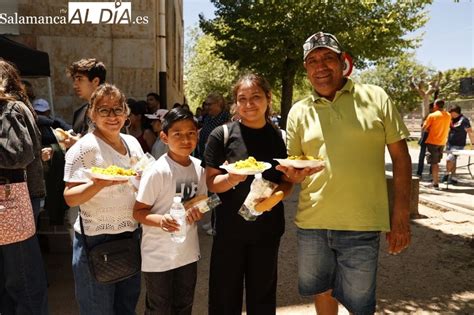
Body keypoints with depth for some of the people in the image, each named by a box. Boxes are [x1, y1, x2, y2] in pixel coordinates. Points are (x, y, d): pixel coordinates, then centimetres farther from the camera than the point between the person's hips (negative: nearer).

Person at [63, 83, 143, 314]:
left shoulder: (132, 142, 6)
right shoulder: (84, 147, -12)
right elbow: (70, 198, -14)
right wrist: (100, 183, -30)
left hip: (132, 233, 6)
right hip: (96, 239, -6)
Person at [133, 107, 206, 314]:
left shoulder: (199, 167, -3)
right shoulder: (157, 171, -21)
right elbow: (138, 212, -16)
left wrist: (197, 212, -12)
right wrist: (160, 220, -35)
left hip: (188, 252, 6)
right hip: (158, 256, -5)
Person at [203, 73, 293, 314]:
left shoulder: (280, 138, 1)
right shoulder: (222, 135, -7)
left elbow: (287, 182, 6)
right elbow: (211, 182, -6)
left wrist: (276, 195, -15)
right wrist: (232, 178, -26)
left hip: (267, 228, 2)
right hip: (229, 228, -2)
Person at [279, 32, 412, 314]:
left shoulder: (376, 98, -2)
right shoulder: (298, 112, 5)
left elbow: (401, 156, 0)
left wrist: (401, 216, -4)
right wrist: (293, 174, -13)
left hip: (361, 224, -2)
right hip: (312, 222, 3)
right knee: (321, 290, 22)